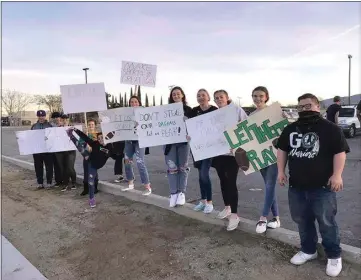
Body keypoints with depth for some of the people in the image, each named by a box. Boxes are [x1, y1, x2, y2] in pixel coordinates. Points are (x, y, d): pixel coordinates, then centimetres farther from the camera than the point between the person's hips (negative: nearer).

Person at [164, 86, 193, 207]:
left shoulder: (188, 109, 5)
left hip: (184, 141, 0)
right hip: (169, 141, 0)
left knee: (183, 167, 5)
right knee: (171, 168, 2)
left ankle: (181, 192, 14)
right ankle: (173, 193, 11)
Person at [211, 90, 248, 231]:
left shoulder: (237, 110, -5)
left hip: (233, 151, -5)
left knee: (231, 182, -5)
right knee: (223, 180, 16)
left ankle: (234, 215, 6)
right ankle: (227, 207, 35)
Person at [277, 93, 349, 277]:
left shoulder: (330, 128, -5)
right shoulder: (290, 129, 8)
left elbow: (340, 152, -7)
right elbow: (282, 149, 14)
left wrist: (337, 175, -15)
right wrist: (281, 171, 7)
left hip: (322, 186, -5)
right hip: (296, 186, 5)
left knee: (326, 222, 4)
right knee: (302, 221, 15)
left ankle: (334, 255, 23)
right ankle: (308, 250, 34)